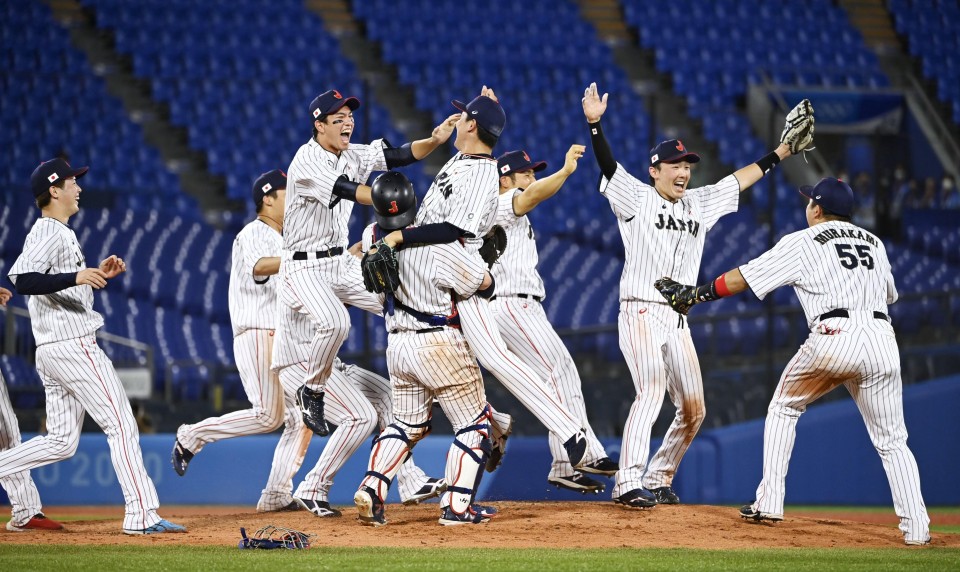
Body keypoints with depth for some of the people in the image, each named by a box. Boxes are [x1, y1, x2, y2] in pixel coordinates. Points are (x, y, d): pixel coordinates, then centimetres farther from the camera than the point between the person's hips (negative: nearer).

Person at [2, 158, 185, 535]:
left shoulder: (49, 232, 21)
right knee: (121, 425, -9)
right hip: (74, 346, -10)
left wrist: (96, 274, 17)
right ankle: (141, 515, -11)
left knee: (61, 442, 11)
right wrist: (77, 277, -34)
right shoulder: (52, 233, -11)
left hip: (50, 351, 10)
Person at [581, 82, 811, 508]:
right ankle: (628, 483, -30)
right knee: (651, 391, -25)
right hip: (641, 313, -7)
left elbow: (740, 180, 21)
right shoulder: (636, 198, 0)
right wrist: (594, 125, -29)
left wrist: (782, 152, 21)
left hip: (678, 320, 7)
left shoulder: (698, 204, 16)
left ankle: (658, 479, 22)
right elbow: (608, 167, -14)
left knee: (693, 411, 6)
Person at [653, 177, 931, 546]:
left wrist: (694, 294, 22)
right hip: (882, 336, 3)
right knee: (892, 440, 9)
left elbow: (740, 279, 11)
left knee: (784, 409, 21)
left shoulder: (802, 242, 11)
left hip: (833, 337, -3)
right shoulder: (874, 243, 24)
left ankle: (769, 502, 14)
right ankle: (915, 527, -5)